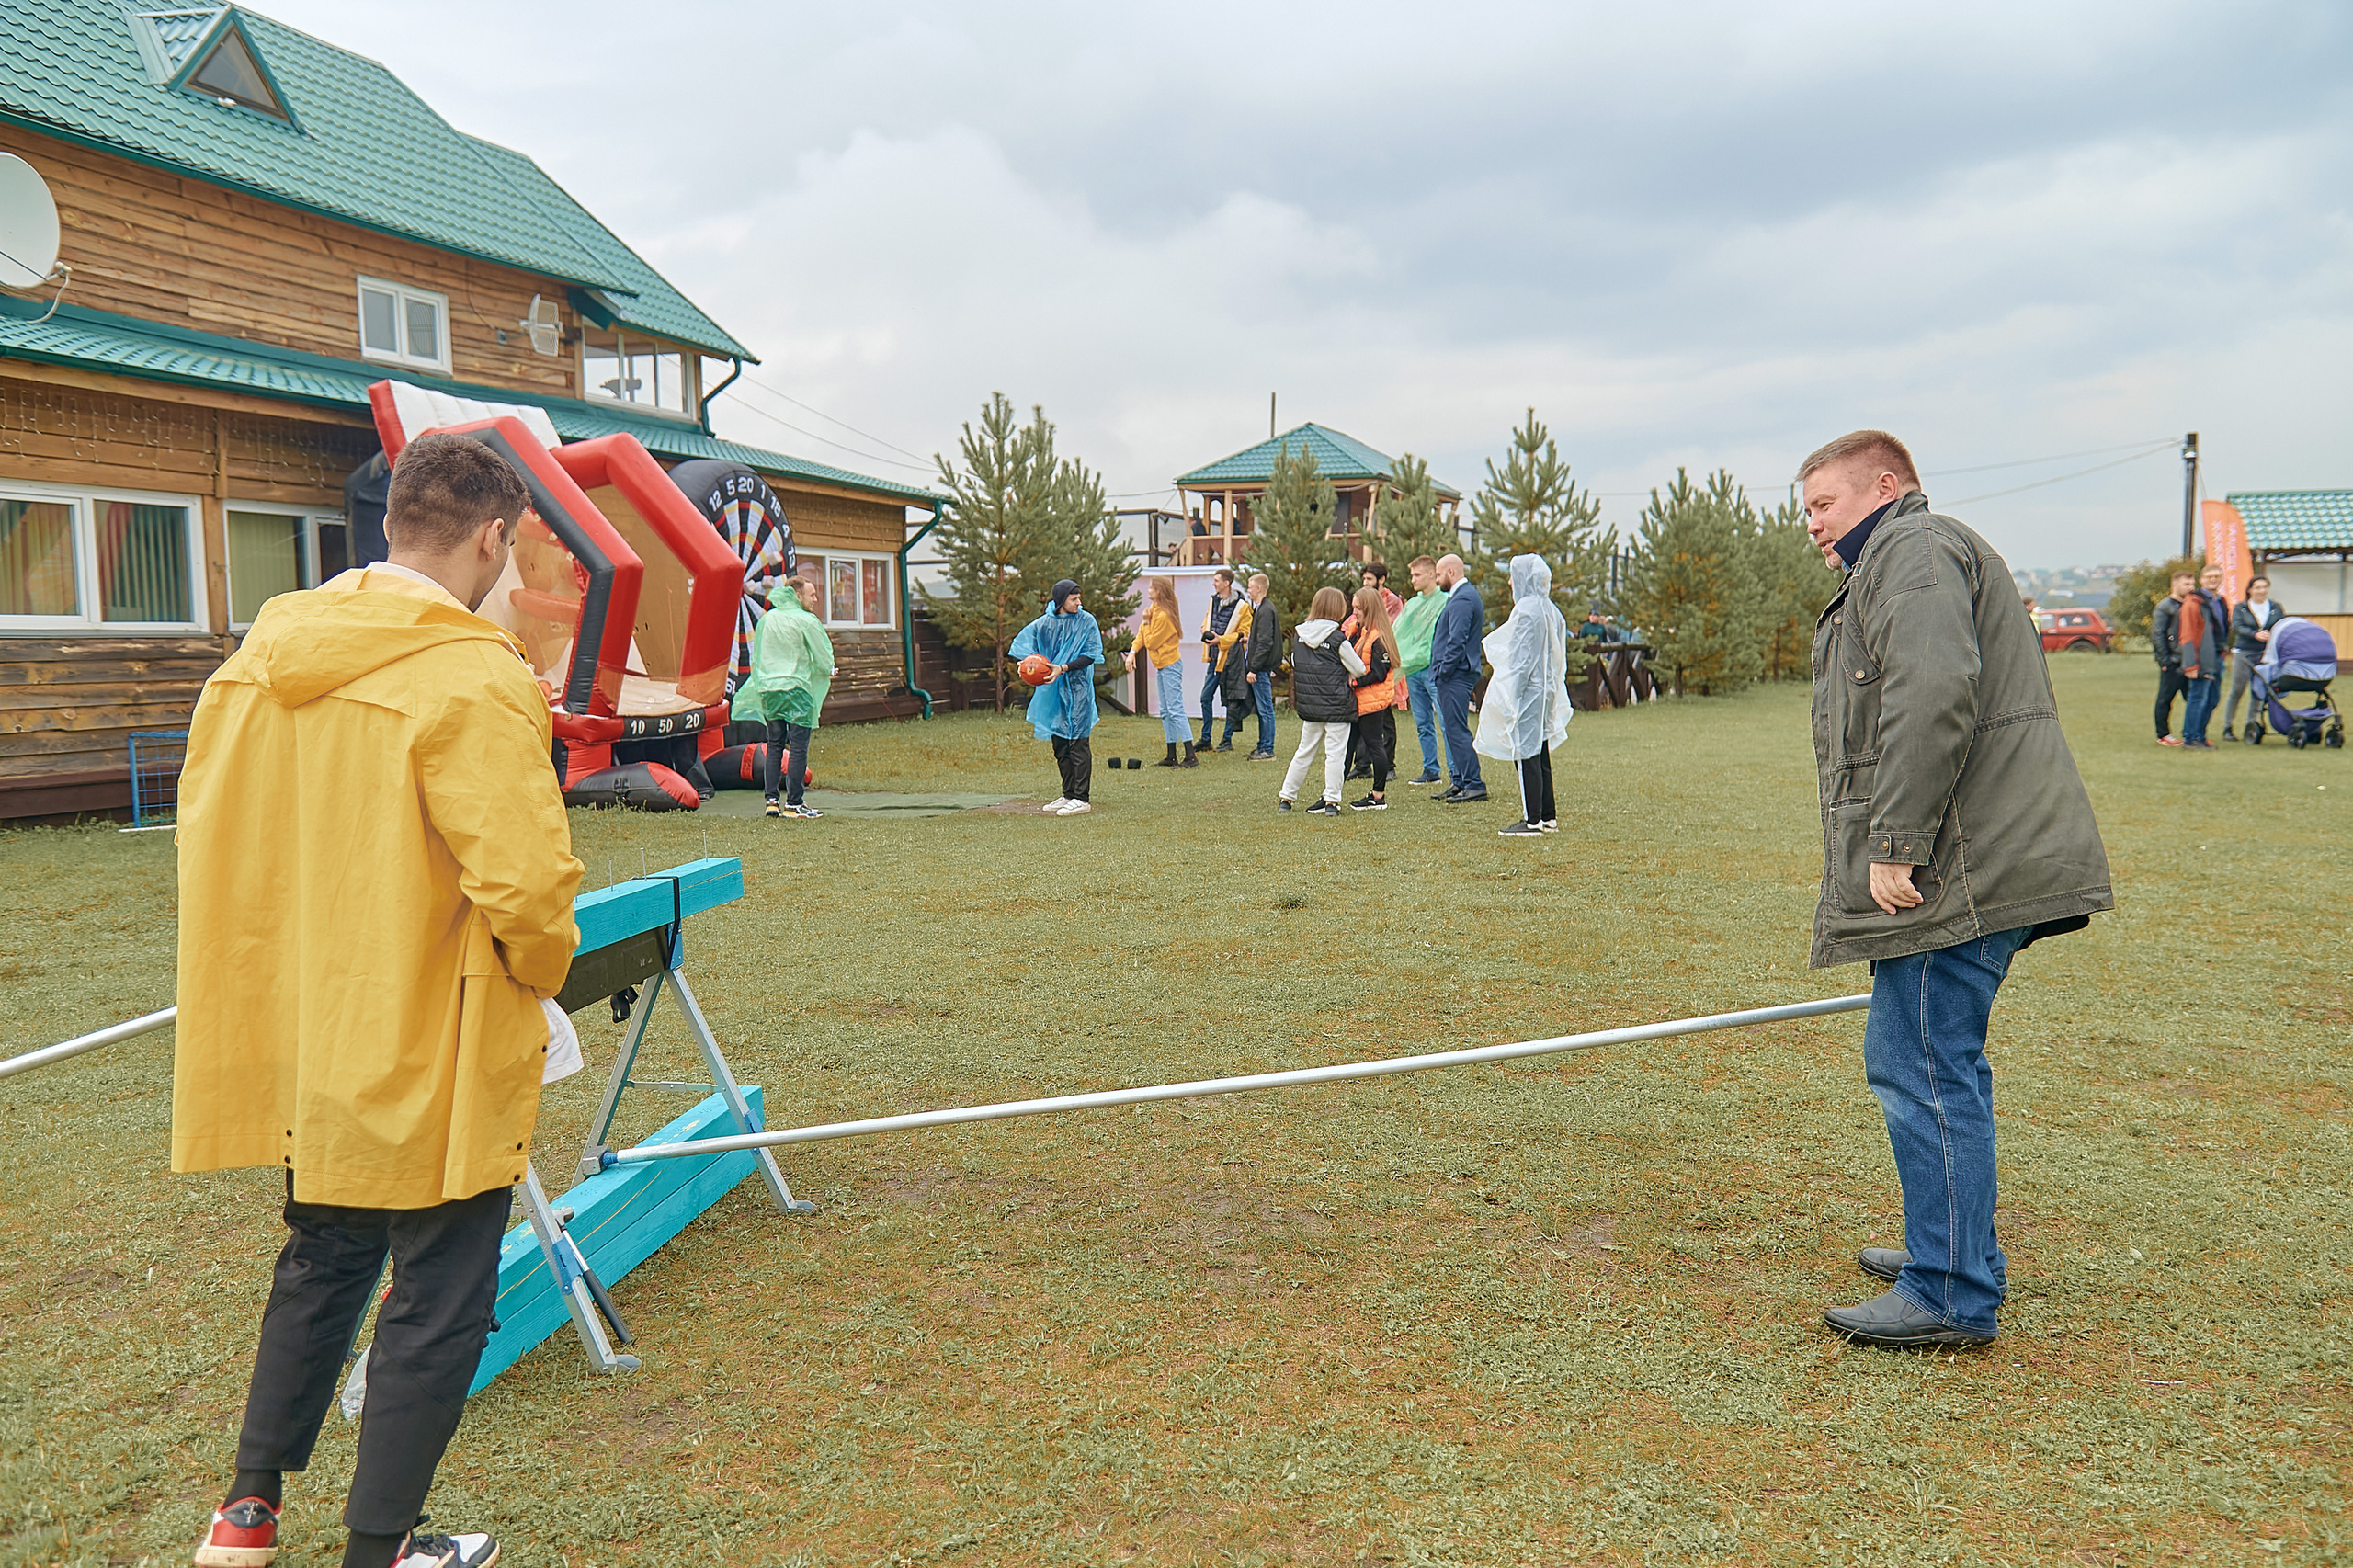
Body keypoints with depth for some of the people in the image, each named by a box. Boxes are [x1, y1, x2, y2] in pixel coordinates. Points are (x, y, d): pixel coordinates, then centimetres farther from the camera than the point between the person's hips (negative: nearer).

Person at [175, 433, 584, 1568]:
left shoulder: (263, 655, 3)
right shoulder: (472, 679, -21)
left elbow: (206, 832, 11)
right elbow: (524, 881, -27)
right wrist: (541, 975, -7)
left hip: (301, 1045, 8)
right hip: (431, 1059, -8)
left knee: (321, 1263, 26)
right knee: (437, 1302, 10)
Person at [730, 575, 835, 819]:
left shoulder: (766, 619, 11)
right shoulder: (807, 621, -7)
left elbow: (756, 658, 18)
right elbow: (825, 661, -3)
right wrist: (828, 672, 18)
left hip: (767, 689, 6)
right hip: (796, 689, -6)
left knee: (774, 746, 13)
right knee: (798, 748, -3)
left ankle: (771, 800, 10)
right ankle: (793, 804, -3)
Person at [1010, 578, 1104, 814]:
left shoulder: (1086, 621, -3)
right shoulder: (1044, 623, 6)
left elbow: (1090, 655, -7)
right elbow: (1022, 645, 12)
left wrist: (1064, 668, -18)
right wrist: (1025, 663, -9)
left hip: (1078, 690, -4)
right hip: (1053, 690, 5)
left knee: (1078, 743, -7)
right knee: (1060, 745, 10)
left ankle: (1082, 799, -5)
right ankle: (1068, 795, 21)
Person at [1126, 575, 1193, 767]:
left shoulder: (1163, 615, -20)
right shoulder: (1154, 609, 10)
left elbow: (1151, 642, -15)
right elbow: (1143, 632, 15)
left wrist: (1146, 622, -7)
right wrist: (1133, 651, 2)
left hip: (1170, 666, -10)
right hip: (1162, 666, 10)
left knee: (1175, 710, -12)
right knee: (1165, 711, 12)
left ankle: (1190, 756, -14)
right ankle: (1171, 756, 16)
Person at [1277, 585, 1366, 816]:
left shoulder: (1299, 636, 2)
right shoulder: (1338, 639, -13)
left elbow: (1295, 666, 13)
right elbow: (1359, 670, -6)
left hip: (1309, 707, 5)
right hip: (1337, 706, -5)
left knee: (1304, 751, 16)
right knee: (1335, 753, 1)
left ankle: (1286, 797, 19)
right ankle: (1331, 802, -1)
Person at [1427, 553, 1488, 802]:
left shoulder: (1462, 600, -15)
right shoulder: (1463, 595, 19)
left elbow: (1457, 641, -22)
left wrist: (1443, 671, -16)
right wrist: (1442, 671, 17)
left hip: (1455, 676, -11)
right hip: (1457, 676, 11)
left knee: (1457, 730, -9)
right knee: (1454, 728, 14)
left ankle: (1474, 785, -8)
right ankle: (1461, 782, 19)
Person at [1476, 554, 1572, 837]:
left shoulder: (1527, 610, -16)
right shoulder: (1551, 610, 11)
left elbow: (1523, 658, -18)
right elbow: (1558, 658, 15)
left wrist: (1512, 697, -15)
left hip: (1528, 692, -9)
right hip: (1546, 691, 9)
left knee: (1527, 755, -5)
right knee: (1541, 753, 14)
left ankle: (1532, 821, -3)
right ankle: (1548, 816, 18)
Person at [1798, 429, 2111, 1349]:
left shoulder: (1912, 550, -7)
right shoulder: (1900, 561, 27)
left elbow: (1935, 698, -23)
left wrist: (1894, 846, -24)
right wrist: (1897, 848, 24)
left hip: (1960, 871, -11)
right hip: (1977, 868, 11)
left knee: (1925, 1072, -7)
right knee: (1934, 1066, 18)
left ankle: (1952, 1297, 0)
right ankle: (1948, 1252, 30)